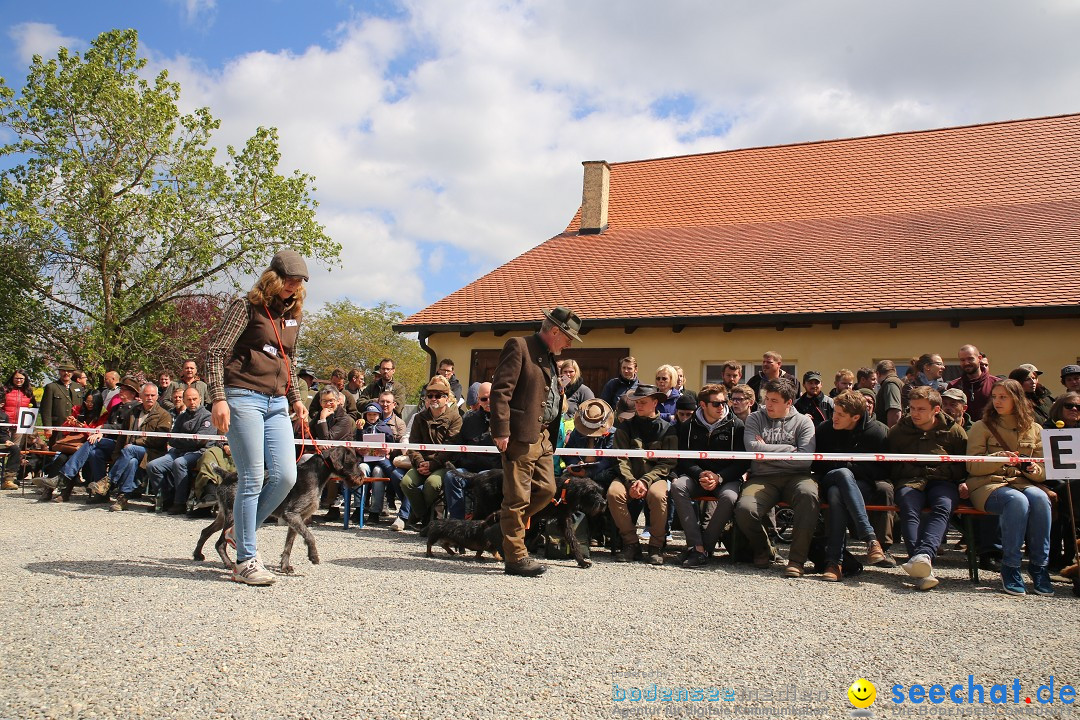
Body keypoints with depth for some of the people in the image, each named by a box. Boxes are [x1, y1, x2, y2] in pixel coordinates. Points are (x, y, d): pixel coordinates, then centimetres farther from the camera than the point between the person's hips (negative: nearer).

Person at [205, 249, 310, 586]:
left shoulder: (293, 316, 17)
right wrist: (218, 398, -18)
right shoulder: (247, 306, -3)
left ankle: (243, 529, 19)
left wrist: (295, 399, 18)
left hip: (276, 404, 6)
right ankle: (245, 561, 2)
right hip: (243, 397, -6)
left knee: (285, 476, -4)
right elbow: (216, 352, -8)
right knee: (252, 478, -7)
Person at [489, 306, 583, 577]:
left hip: (544, 436, 9)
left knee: (546, 490, 10)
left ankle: (506, 527, 27)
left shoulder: (550, 358, 21)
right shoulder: (518, 346, -7)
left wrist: (554, 435, 19)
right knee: (518, 497, -4)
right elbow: (500, 389, -14)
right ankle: (515, 557, 3)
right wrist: (501, 431, -21)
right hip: (521, 435, -9)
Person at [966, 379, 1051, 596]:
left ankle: (1039, 565, -24)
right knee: (1017, 501, -36)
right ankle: (1010, 567, -27)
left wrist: (1035, 470, -9)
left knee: (1039, 498, -33)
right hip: (988, 484, -3)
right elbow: (972, 466, 0)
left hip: (1023, 482, 3)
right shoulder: (982, 427, 8)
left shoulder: (1034, 429, 16)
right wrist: (998, 459, -18)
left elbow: (1043, 471, 15)